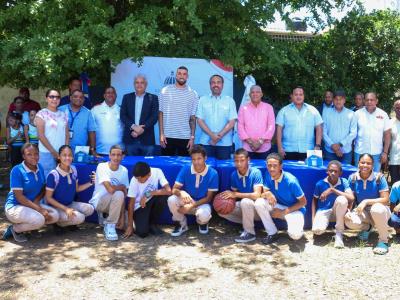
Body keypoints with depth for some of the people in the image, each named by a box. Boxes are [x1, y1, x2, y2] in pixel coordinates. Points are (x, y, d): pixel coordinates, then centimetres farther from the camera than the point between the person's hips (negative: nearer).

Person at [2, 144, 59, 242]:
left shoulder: (40, 168, 2)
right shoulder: (17, 170, -17)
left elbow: (43, 188, 12)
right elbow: (19, 196, -20)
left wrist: (37, 201, -11)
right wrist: (40, 209, -24)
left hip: (33, 204, 7)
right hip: (15, 206, -7)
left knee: (54, 215, -14)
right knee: (39, 220, -31)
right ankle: (15, 229, -3)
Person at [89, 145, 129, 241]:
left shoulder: (124, 170, -3)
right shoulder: (102, 167, -19)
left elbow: (124, 196, -5)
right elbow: (111, 189, -31)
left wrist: (122, 216, -13)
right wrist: (123, 187, -11)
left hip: (115, 203, 6)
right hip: (98, 201, -5)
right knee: (118, 194, -33)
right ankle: (110, 225, -15)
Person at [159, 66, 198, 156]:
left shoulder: (193, 94, 5)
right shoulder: (165, 91, 2)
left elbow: (193, 117, 5)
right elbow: (161, 114, 2)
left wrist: (192, 137, -1)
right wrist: (161, 134, -4)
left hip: (185, 137, 1)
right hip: (168, 136, -1)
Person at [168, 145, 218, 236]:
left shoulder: (213, 174, -16)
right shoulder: (185, 169, -12)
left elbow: (209, 198, -11)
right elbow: (174, 189, -14)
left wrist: (192, 206, -22)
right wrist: (181, 193, -39)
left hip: (202, 203, -2)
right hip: (187, 201, 2)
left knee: (203, 215, -36)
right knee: (171, 200, -29)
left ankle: (203, 223, 6)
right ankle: (181, 224, 0)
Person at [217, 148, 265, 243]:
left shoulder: (255, 172, -20)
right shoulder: (234, 175, -3)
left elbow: (257, 195, -29)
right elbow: (234, 194, 6)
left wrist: (236, 194, -27)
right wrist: (229, 197, -18)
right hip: (244, 207, 6)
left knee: (245, 201, -36)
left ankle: (250, 232, -18)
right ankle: (247, 223, 1)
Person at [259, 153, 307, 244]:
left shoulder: (291, 181, -25)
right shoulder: (268, 176, -10)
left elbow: (303, 202, -16)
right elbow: (263, 194, -7)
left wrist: (284, 212, -19)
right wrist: (267, 194, -33)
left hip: (294, 209, -5)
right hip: (279, 206, 5)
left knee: (295, 235, -31)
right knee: (259, 203, -23)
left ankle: (296, 227, 8)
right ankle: (272, 233, -8)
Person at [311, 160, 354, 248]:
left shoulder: (343, 182, -10)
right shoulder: (320, 184, -8)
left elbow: (351, 198, -24)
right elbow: (314, 200, 6)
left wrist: (332, 190, -28)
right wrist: (313, 219, -4)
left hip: (337, 211, 1)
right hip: (323, 211, -1)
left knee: (342, 199, -35)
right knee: (317, 230, -33)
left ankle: (339, 233, -18)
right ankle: (325, 223, 9)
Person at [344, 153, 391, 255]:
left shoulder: (379, 177, -15)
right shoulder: (353, 178, -7)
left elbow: (385, 199, -17)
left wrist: (366, 201, -27)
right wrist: (347, 211, -20)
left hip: (379, 210, -3)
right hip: (362, 212, 3)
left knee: (376, 209, -40)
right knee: (350, 222, -29)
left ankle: (383, 240, -15)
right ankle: (367, 227, 11)